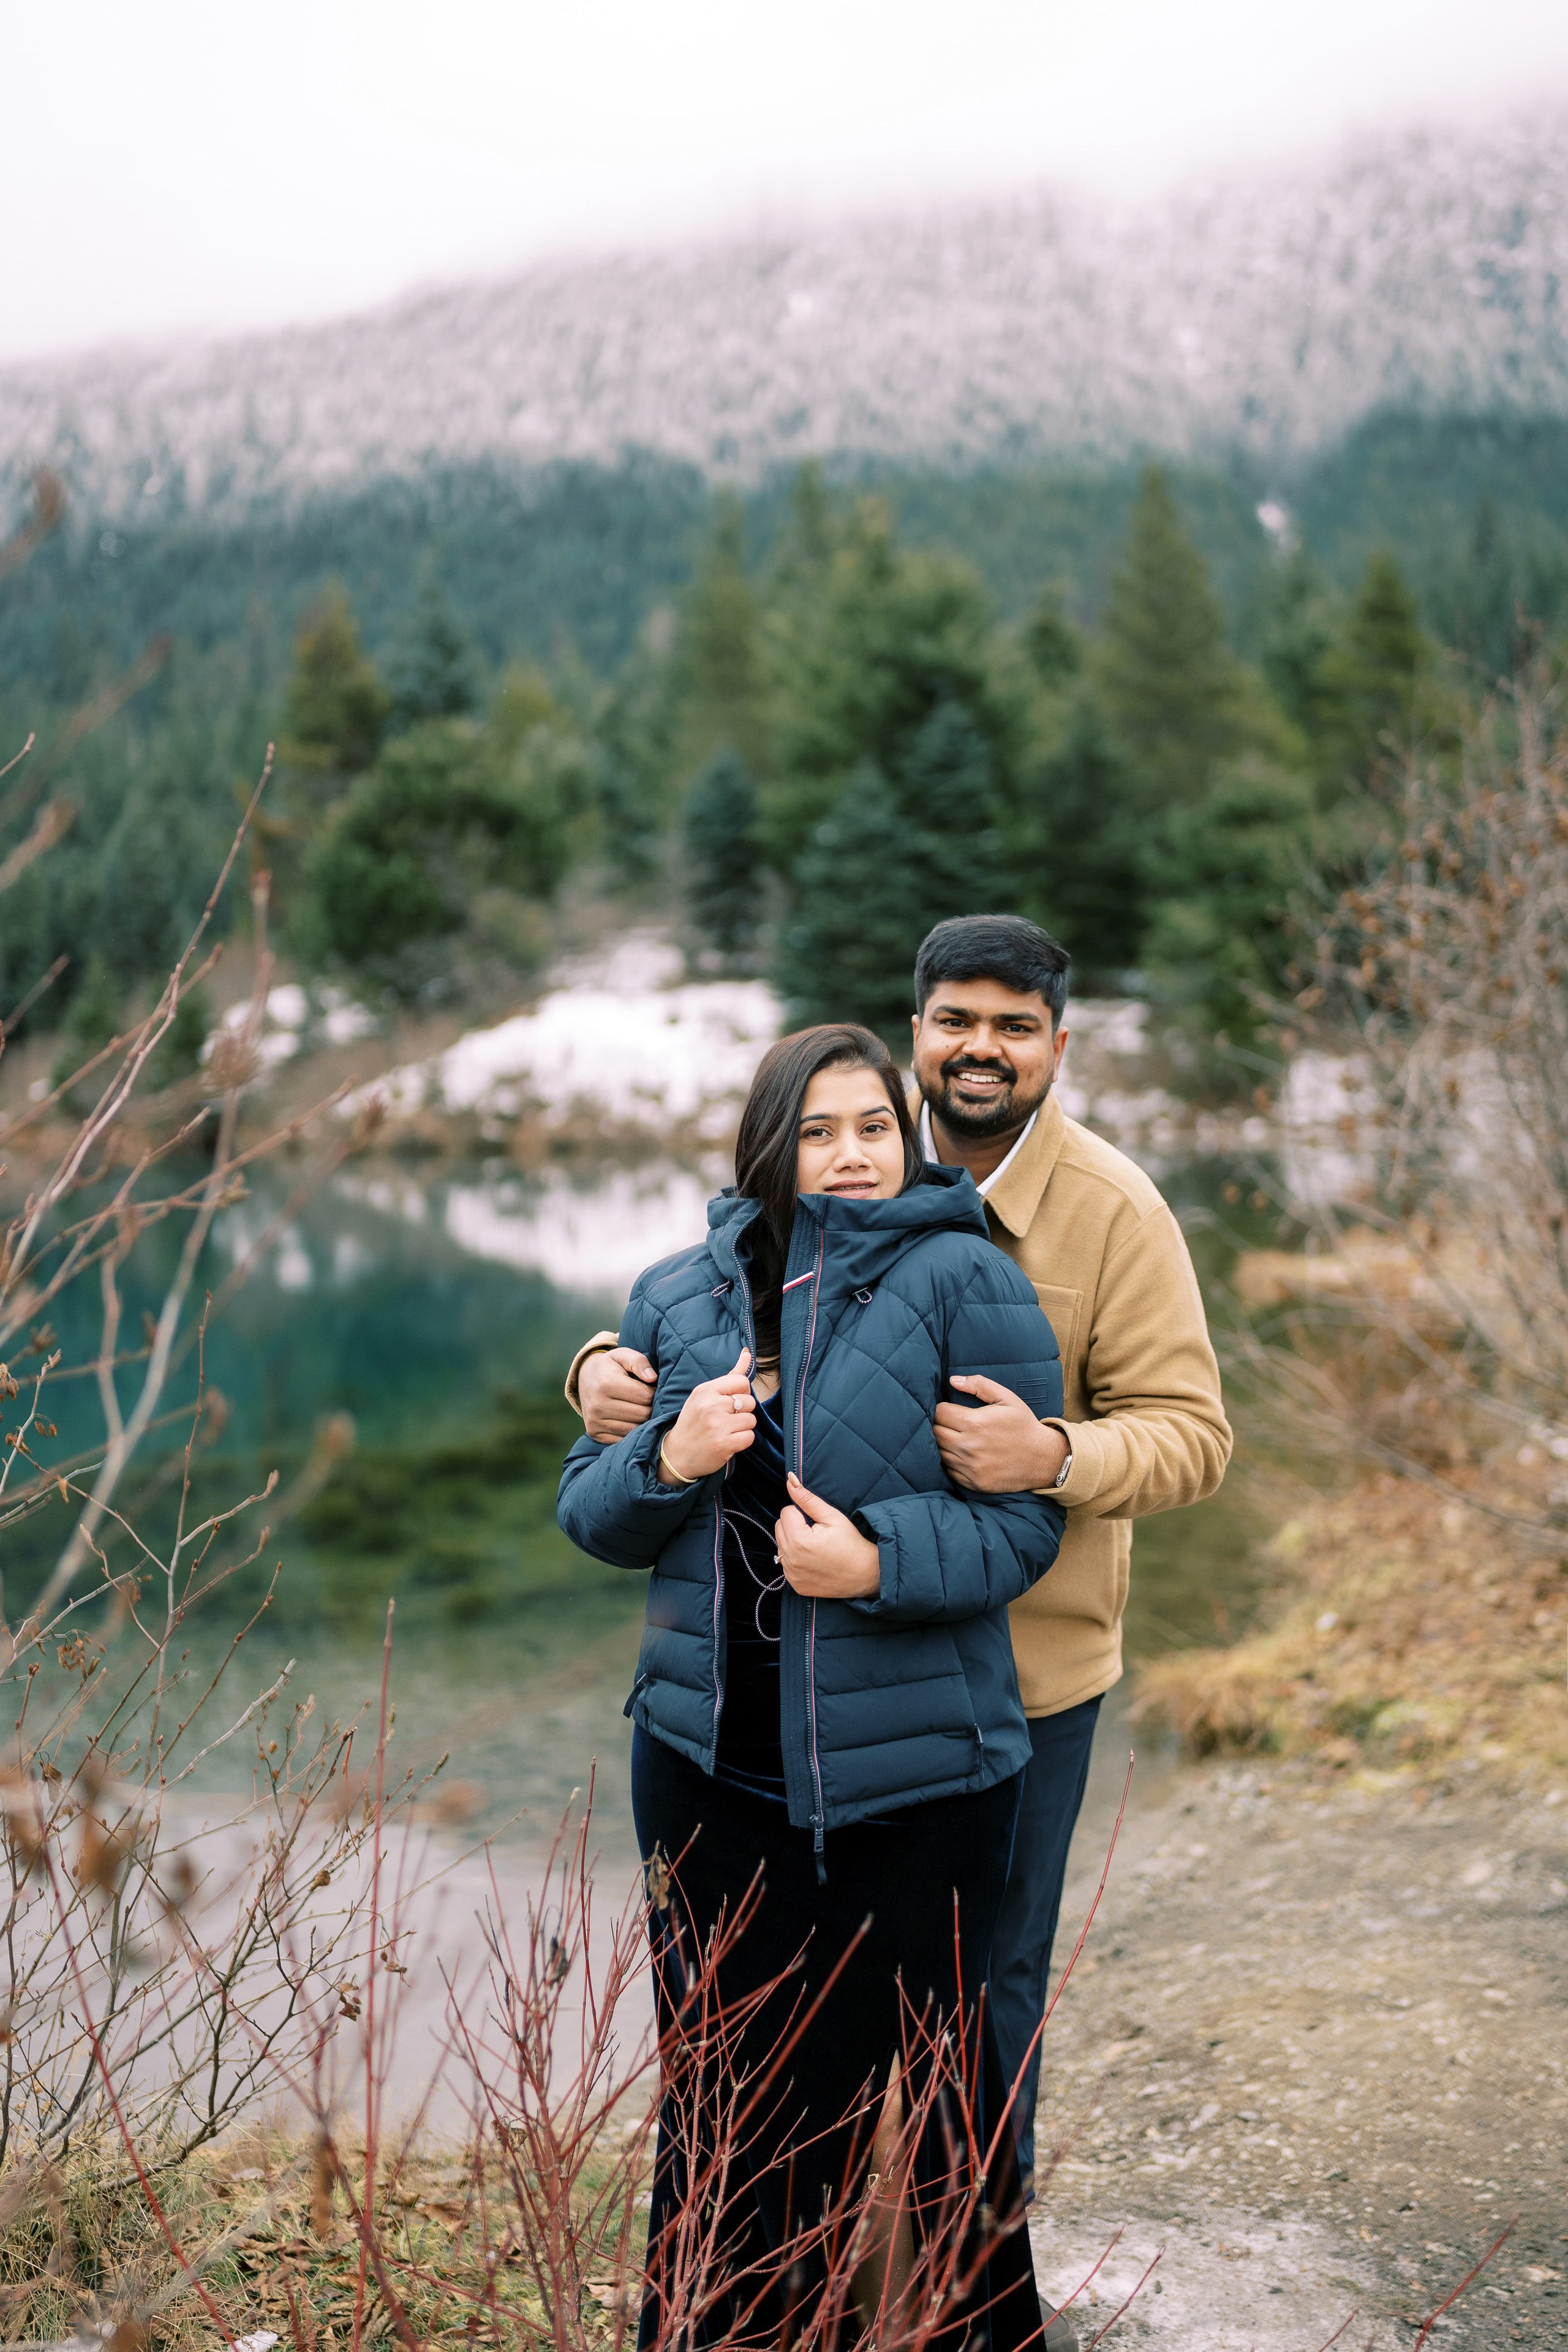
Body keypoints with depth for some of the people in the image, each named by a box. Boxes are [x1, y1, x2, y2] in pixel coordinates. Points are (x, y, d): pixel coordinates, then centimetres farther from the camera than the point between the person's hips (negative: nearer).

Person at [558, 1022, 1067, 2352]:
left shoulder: (963, 1283, -7)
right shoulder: (677, 1296, 6)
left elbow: (1026, 1519, -9)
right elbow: (589, 1515, 7)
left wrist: (880, 1563, -25)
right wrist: (666, 1460, -13)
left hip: (908, 1779, -4)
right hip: (712, 1766, 4)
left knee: (910, 2095, 9)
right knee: (728, 2087, 18)